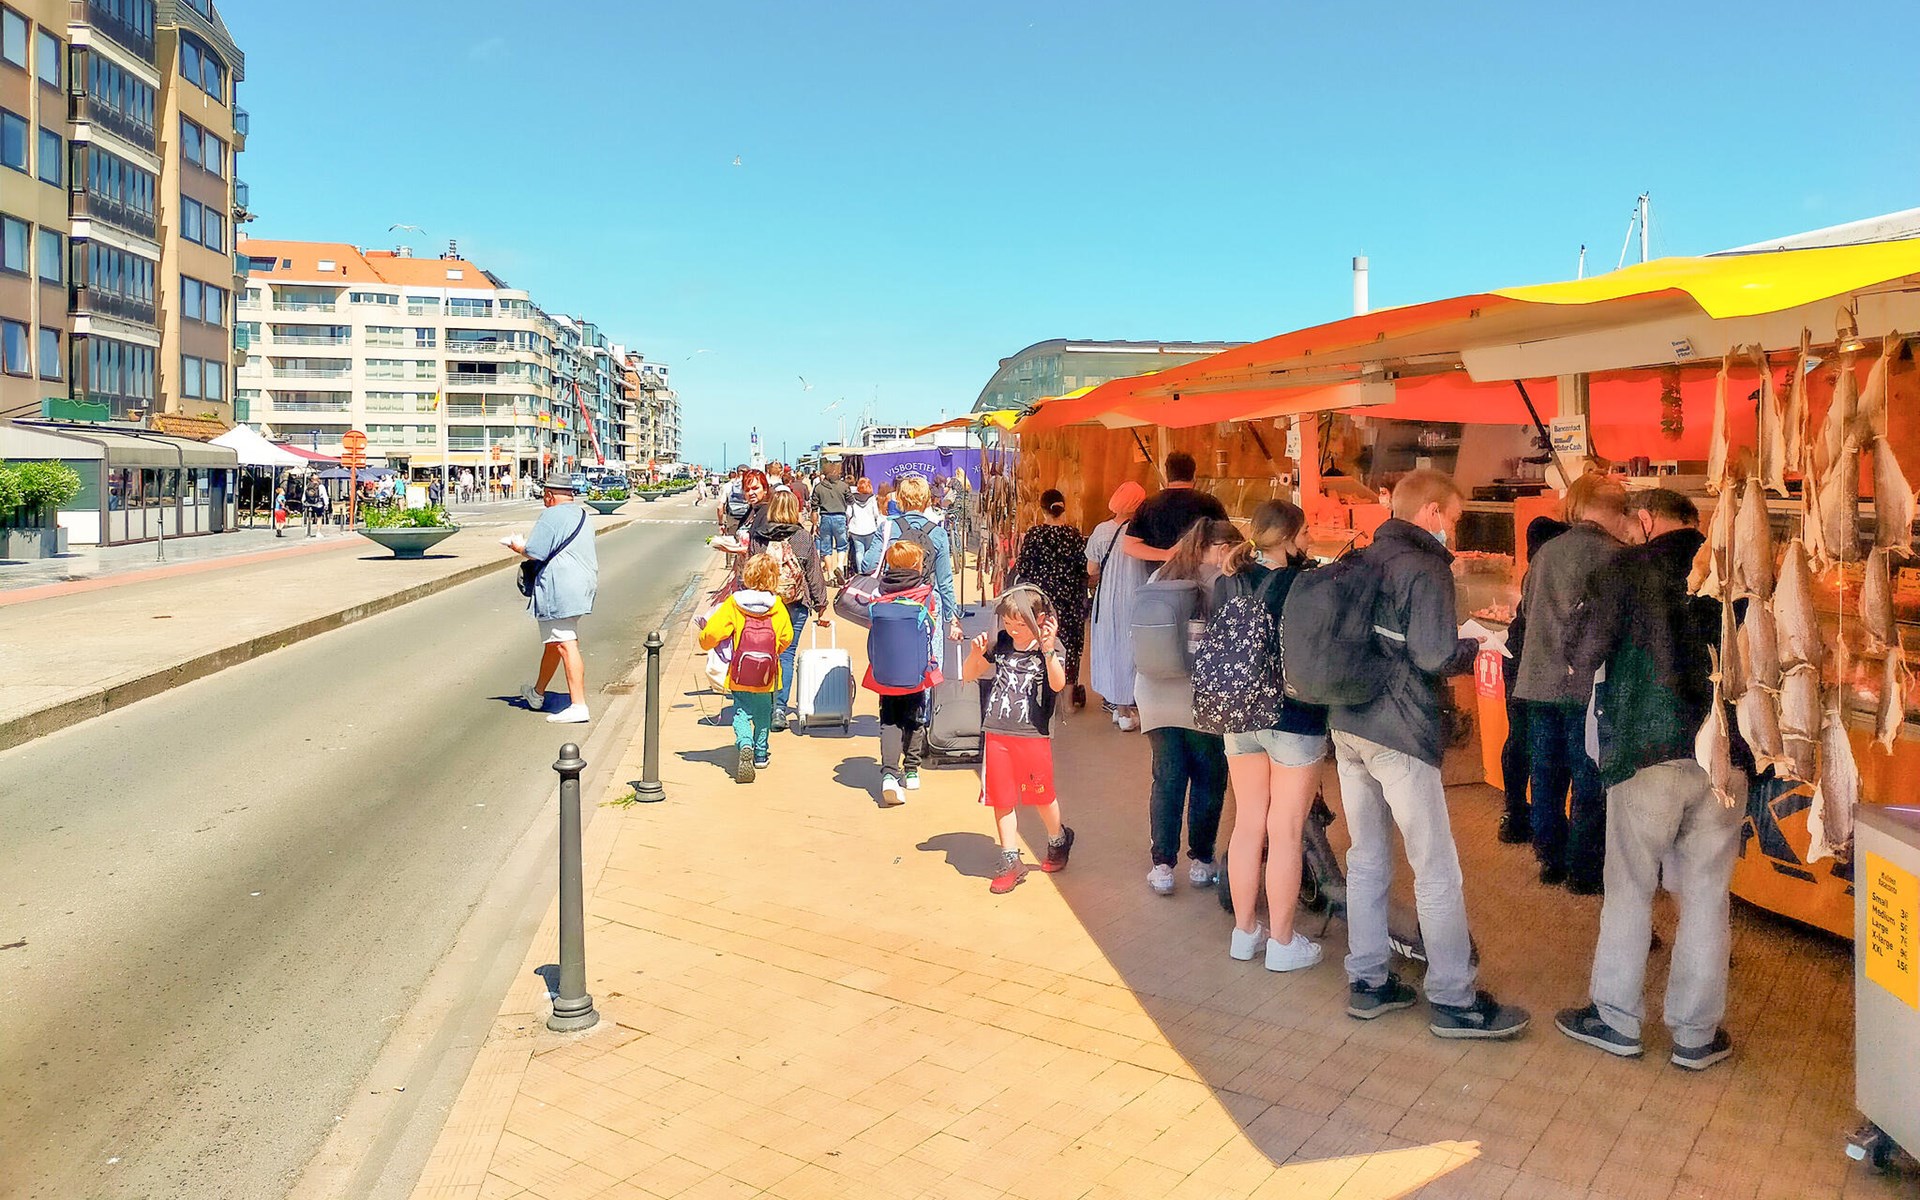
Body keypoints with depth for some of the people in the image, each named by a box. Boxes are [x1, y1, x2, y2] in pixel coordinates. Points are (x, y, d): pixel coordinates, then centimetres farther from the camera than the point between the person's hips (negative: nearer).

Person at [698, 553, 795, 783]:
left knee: (741, 712, 7)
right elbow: (786, 637, -1)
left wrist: (704, 642, 11)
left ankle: (744, 745, -19)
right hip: (766, 676, 1)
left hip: (740, 675, -1)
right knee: (763, 712, 19)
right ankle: (760, 754, 27)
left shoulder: (733, 603, -10)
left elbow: (712, 632, -13)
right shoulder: (777, 605, -5)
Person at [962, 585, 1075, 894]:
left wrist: (1048, 650, -36)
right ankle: (1010, 863, 18)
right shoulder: (999, 643, 2)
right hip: (996, 733, 3)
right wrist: (977, 653, -11)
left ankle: (1058, 840, 38)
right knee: (1002, 799, 7)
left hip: (1033, 735, -3)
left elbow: (1057, 684, -23)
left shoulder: (1050, 646, -7)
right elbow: (968, 675, 9)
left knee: (1041, 795, 10)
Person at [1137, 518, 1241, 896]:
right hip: (1200, 697, -4)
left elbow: (1139, 636, 14)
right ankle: (1200, 861, 18)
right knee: (1208, 780, 10)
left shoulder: (1159, 578, 9)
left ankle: (1163, 865, 10)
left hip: (1156, 694, 5)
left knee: (1167, 780, 9)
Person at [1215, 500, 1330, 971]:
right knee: (1285, 832, 4)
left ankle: (1244, 931, 26)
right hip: (1296, 720, -5)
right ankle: (1282, 943, 14)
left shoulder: (1226, 584, -1)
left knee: (1248, 823, 15)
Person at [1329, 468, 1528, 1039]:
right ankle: (1453, 1001, 10)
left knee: (1366, 859, 14)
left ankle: (1367, 982, 22)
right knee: (1437, 872, 2)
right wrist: (1474, 648, 0)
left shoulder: (1362, 561, 12)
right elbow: (1435, 656, -21)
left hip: (1348, 727, 8)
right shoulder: (1426, 568, -11)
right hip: (1399, 735, -8)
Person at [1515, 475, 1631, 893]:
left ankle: (1551, 861, 22)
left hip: (1537, 682, 6)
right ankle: (1584, 870, 11)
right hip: (1587, 686, -5)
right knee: (1590, 782, 5)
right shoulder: (1614, 557, -9)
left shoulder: (1545, 553, 8)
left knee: (1547, 778, 13)